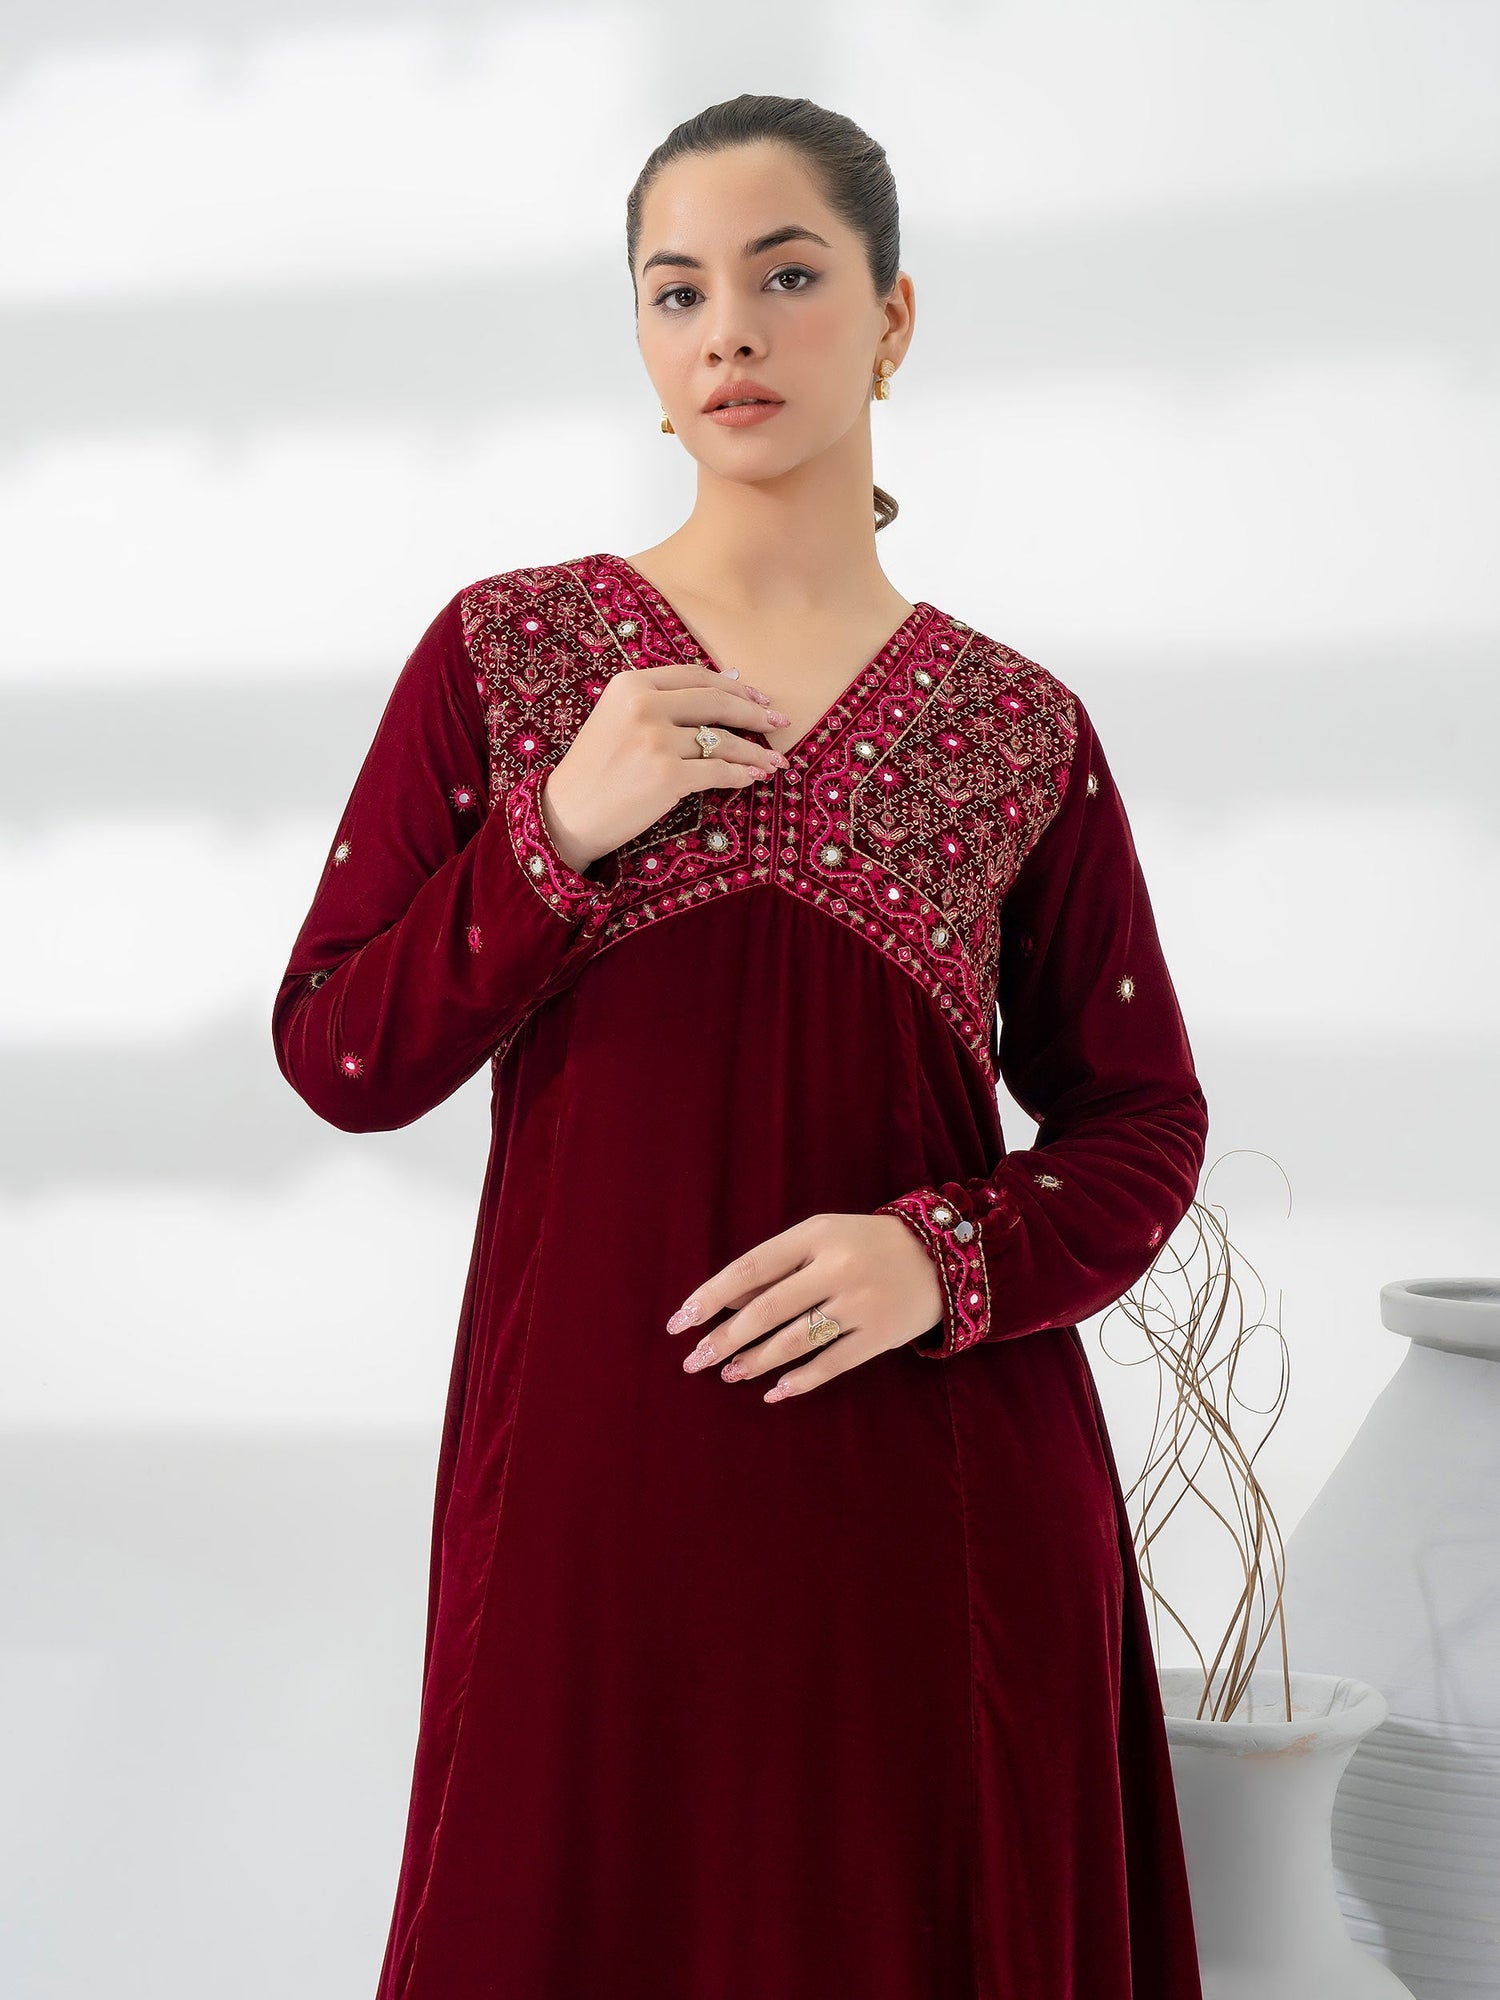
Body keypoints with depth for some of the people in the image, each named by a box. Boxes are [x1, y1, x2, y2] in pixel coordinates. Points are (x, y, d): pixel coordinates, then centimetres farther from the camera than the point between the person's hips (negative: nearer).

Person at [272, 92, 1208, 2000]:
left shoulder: (1019, 729, 5)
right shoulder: (506, 652, 3)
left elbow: (1142, 1119, 8)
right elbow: (338, 1058, 1)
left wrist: (947, 1257, -11)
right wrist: (562, 825, -12)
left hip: (944, 1493, 1)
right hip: (597, 1473, 0)